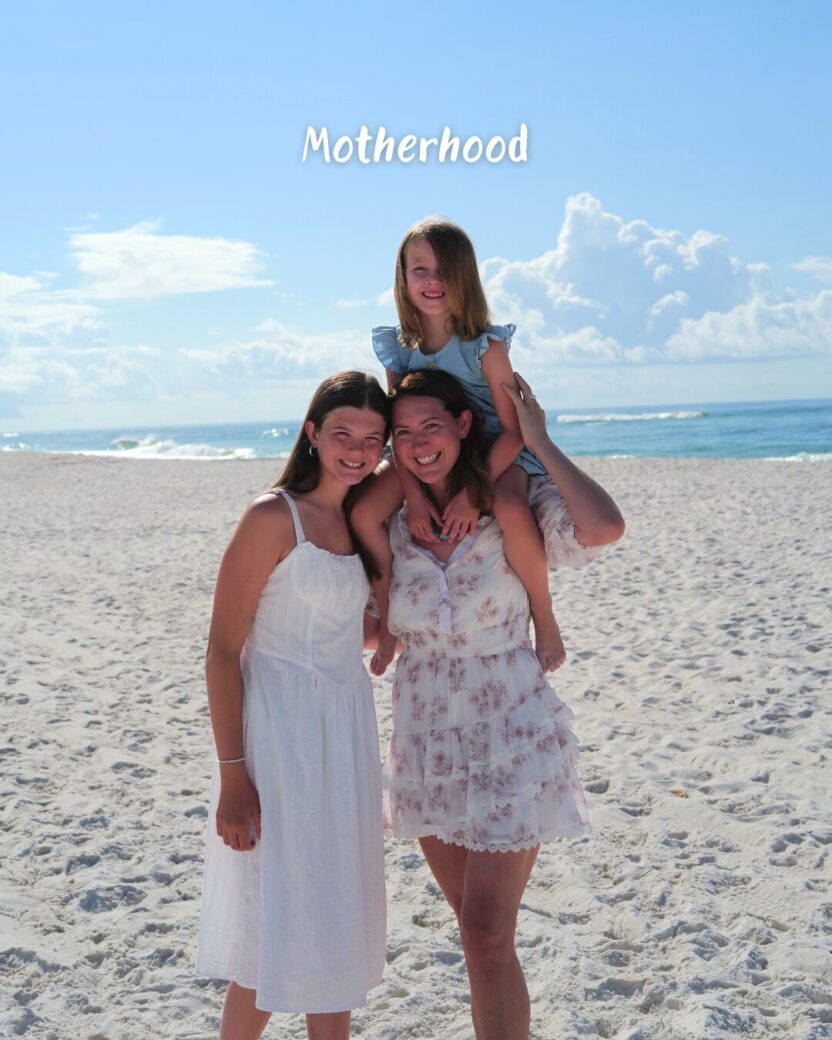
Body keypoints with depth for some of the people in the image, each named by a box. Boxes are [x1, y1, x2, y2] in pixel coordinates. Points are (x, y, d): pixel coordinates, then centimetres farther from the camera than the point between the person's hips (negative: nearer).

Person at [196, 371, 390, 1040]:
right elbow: (223, 650, -14)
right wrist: (232, 775, -17)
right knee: (275, 939, 0)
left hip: (347, 734, 7)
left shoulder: (362, 519, 7)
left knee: (338, 922, 16)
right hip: (282, 736, -7)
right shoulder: (274, 516, -13)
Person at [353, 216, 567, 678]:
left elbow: (513, 429, -17)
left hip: (494, 452, -4)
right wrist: (414, 497, -18)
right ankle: (390, 621, 1)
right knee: (363, 512, -19)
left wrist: (474, 492, -27)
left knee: (511, 510, -37)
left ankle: (543, 617, -13)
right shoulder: (397, 349, -5)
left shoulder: (485, 346, -17)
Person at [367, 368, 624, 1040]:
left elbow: (604, 528, -30)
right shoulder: (388, 522, 0)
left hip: (511, 740, -4)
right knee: (476, 923, 18)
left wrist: (538, 440, -20)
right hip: (427, 745, 4)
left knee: (486, 935, -6)